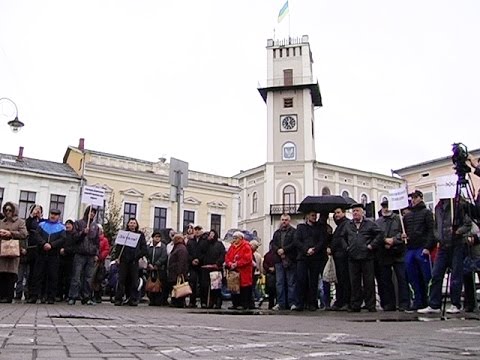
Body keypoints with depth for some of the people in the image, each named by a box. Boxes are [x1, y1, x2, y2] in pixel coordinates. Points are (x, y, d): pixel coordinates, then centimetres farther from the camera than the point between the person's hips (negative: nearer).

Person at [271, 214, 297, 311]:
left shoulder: (293, 232, 3)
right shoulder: (277, 232, 20)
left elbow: (294, 243, -9)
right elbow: (272, 244, 12)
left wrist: (284, 250, -14)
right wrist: (277, 250, -7)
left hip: (290, 260, -5)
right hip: (279, 260, 5)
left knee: (291, 282, -2)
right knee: (279, 283, 4)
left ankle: (292, 303, 3)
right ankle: (280, 303, 8)